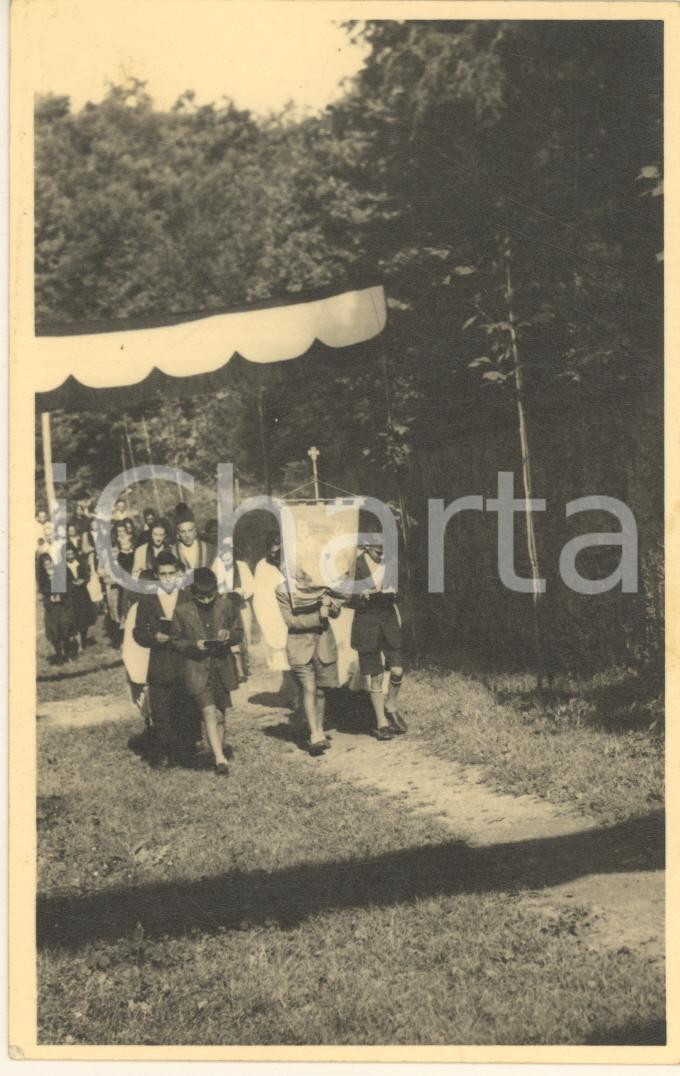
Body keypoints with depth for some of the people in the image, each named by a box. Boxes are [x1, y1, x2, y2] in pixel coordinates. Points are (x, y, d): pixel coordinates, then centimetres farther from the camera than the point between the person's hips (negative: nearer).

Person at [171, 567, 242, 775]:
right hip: (197, 670, -2)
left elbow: (239, 632, 11)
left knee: (219, 715, 9)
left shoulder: (226, 605, 3)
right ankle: (220, 759, -13)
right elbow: (176, 641, 2)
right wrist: (194, 645, -15)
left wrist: (229, 635, -12)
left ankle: (219, 753, 23)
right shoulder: (182, 611, -3)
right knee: (209, 712, -14)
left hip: (222, 667, 3)